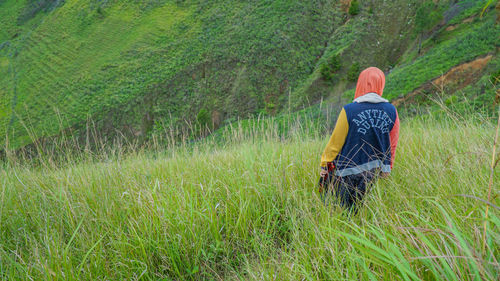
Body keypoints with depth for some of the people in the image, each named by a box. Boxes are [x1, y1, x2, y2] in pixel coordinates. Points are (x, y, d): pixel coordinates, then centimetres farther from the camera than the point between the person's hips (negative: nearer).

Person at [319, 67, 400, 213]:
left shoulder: (349, 110, -14)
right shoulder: (391, 111, -1)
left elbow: (335, 143, -6)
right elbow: (392, 146, 10)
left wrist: (324, 165, 8)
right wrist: (386, 170, 23)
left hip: (348, 173, -4)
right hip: (378, 173, 4)